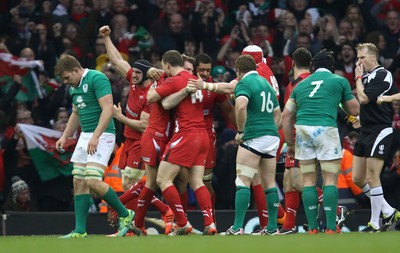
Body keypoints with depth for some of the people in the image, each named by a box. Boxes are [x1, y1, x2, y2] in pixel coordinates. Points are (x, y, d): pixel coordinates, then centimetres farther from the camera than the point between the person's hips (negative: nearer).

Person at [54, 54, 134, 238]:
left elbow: (108, 109, -21)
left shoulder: (97, 79, -13)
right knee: (79, 182, 3)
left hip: (102, 135, -10)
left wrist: (95, 136, -25)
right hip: (85, 136, 10)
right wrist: (64, 137, 22)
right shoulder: (74, 87, 16)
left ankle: (125, 214, 0)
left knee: (93, 181, -18)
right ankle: (80, 231, 6)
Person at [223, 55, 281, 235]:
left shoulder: (244, 83, -5)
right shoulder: (265, 83, 20)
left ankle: (237, 227, -15)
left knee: (243, 181, -8)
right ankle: (272, 227, 10)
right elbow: (277, 112, 24)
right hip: (272, 136, 7)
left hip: (253, 138, -7)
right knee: (269, 183, 10)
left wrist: (240, 131, -14)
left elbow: (241, 105, -24)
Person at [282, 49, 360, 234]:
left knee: (309, 181, 9)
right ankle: (331, 227, -4)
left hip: (302, 129, 3)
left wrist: (289, 144, 23)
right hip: (326, 128, -3)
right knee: (330, 180, 1)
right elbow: (354, 110, 17)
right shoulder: (340, 81, 12)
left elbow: (286, 115, 18)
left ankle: (312, 227, 7)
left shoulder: (301, 85, 22)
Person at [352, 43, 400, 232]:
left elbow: (363, 98, -20)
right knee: (358, 179, 8)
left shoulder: (382, 75, -12)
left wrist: (358, 78, -7)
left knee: (372, 178, -8)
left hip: (380, 131, -9)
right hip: (366, 132, 9)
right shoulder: (367, 76, 14)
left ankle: (375, 224, -1)